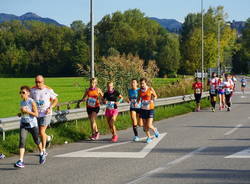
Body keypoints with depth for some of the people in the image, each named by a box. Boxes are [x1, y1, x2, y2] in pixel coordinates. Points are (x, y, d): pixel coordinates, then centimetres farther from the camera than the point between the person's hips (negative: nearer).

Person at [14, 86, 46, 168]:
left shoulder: (32, 102, -13)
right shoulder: (22, 102, 7)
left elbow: (36, 114, -15)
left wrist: (26, 111, -23)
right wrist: (20, 114, 2)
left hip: (32, 124, -4)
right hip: (23, 124, 4)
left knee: (36, 140, 13)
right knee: (22, 141, -12)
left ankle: (42, 154, 42)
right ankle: (20, 161, -18)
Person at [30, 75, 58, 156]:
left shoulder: (48, 90, -6)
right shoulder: (33, 90, -1)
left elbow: (55, 100, 3)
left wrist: (50, 108, -11)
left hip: (46, 114, -4)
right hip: (36, 114, 4)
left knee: (42, 132, -9)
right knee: (38, 132, 11)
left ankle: (43, 150, 7)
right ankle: (48, 138, 43)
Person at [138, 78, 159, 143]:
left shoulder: (150, 89, -7)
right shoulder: (140, 90, 2)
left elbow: (155, 96, 7)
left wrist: (152, 100, -13)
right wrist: (138, 101, -8)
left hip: (150, 109, -4)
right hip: (143, 109, 4)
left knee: (149, 125, -10)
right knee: (145, 126, 5)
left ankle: (155, 130, 22)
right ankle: (149, 137, 22)